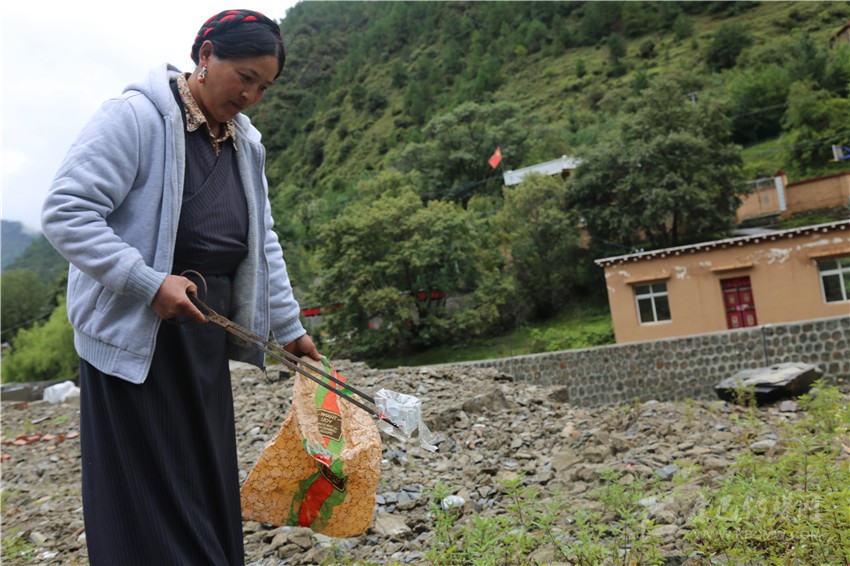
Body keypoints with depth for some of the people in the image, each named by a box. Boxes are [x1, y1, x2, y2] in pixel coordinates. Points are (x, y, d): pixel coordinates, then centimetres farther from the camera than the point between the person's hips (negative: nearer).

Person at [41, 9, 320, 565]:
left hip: (204, 334, 7)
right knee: (150, 494, 1)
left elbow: (263, 243, 14)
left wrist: (289, 327, 12)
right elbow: (66, 211, -17)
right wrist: (148, 283, -25)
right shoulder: (135, 116, -13)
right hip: (135, 334, -7)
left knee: (210, 483, 15)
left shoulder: (246, 142, 10)